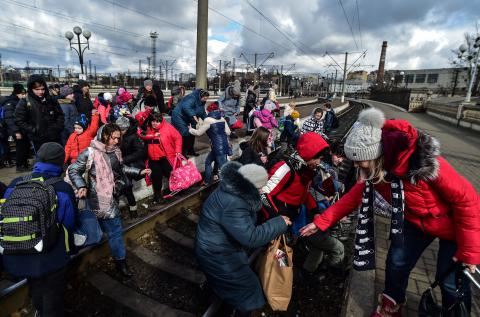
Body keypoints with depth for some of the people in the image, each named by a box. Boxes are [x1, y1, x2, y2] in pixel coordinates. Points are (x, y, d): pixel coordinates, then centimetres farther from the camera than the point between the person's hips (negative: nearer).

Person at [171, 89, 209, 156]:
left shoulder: (201, 102, 3)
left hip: (188, 119, 10)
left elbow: (202, 112, 11)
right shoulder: (192, 98, -26)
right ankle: (182, 153, -8)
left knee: (192, 133, 10)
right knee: (185, 134, -16)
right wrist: (194, 116, -47)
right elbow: (186, 107, -42)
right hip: (179, 117, -10)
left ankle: (190, 150, 24)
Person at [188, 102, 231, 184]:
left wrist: (190, 129, 21)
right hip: (224, 144, 8)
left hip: (218, 146, -8)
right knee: (208, 161, 22)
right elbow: (228, 132, 13)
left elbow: (198, 133, 2)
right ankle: (207, 181, 32)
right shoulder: (222, 119, 13)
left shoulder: (208, 120, -6)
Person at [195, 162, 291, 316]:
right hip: (217, 255, -10)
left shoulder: (233, 189, -7)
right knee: (247, 287, 8)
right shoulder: (232, 205, -38)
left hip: (216, 246, 10)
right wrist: (279, 223, -28)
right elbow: (251, 238, -37)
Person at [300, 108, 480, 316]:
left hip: (453, 221, -4)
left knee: (451, 282, 2)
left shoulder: (422, 161, -38)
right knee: (396, 262, 5)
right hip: (415, 219, 5)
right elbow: (355, 196, -10)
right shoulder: (373, 167, -19)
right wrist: (320, 222, -16)